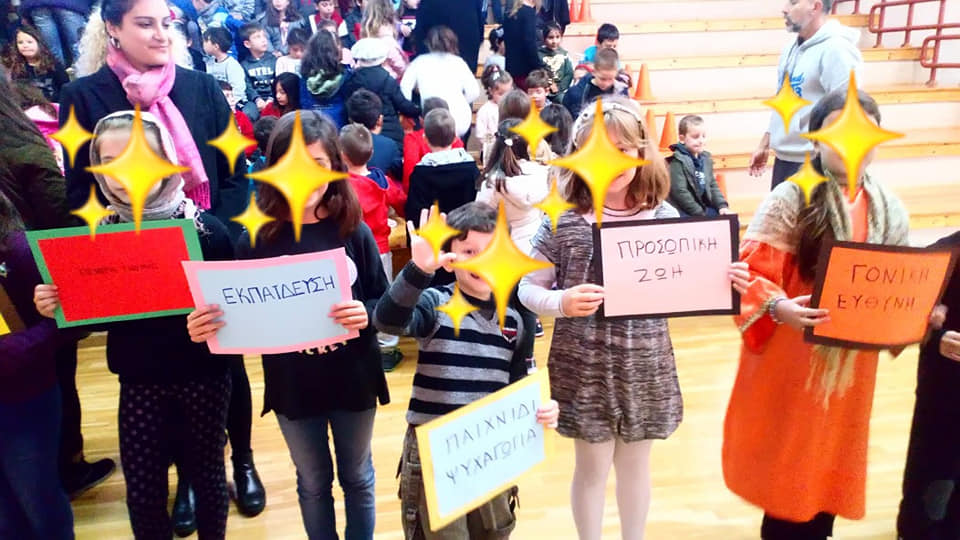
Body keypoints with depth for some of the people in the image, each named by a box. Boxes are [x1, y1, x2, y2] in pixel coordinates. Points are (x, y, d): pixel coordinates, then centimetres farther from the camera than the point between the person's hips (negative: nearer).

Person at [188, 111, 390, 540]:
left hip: (353, 379, 0)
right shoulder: (257, 238, -11)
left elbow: (385, 303, -6)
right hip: (291, 385, 0)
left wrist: (366, 315, -27)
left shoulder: (353, 231, -11)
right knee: (313, 483, 22)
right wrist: (206, 328, -24)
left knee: (357, 478, 21)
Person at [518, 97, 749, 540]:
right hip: (585, 364, -2)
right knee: (592, 468, 13)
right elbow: (528, 289, -4)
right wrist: (561, 303, -23)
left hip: (647, 363, 3)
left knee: (636, 464, 20)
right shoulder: (563, 221, -10)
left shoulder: (664, 216, -3)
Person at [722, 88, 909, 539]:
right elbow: (752, 272, -17)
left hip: (852, 363, 5)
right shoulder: (790, 199, -12)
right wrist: (777, 306, -35)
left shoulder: (889, 209, 4)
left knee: (830, 458, 18)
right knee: (786, 460, 8)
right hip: (790, 360, -5)